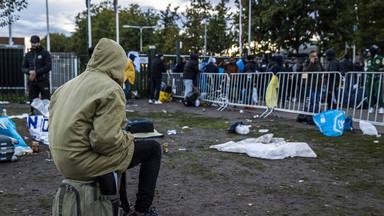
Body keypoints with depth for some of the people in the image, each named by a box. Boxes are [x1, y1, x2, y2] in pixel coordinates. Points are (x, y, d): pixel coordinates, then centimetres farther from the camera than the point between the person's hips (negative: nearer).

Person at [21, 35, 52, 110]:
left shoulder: (45, 53, -1)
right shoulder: (28, 55, 13)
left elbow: (49, 67, -10)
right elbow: (23, 68, 12)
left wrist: (36, 72, -16)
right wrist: (29, 71, -11)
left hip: (43, 81, -4)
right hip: (32, 82, 4)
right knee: (33, 101, 7)